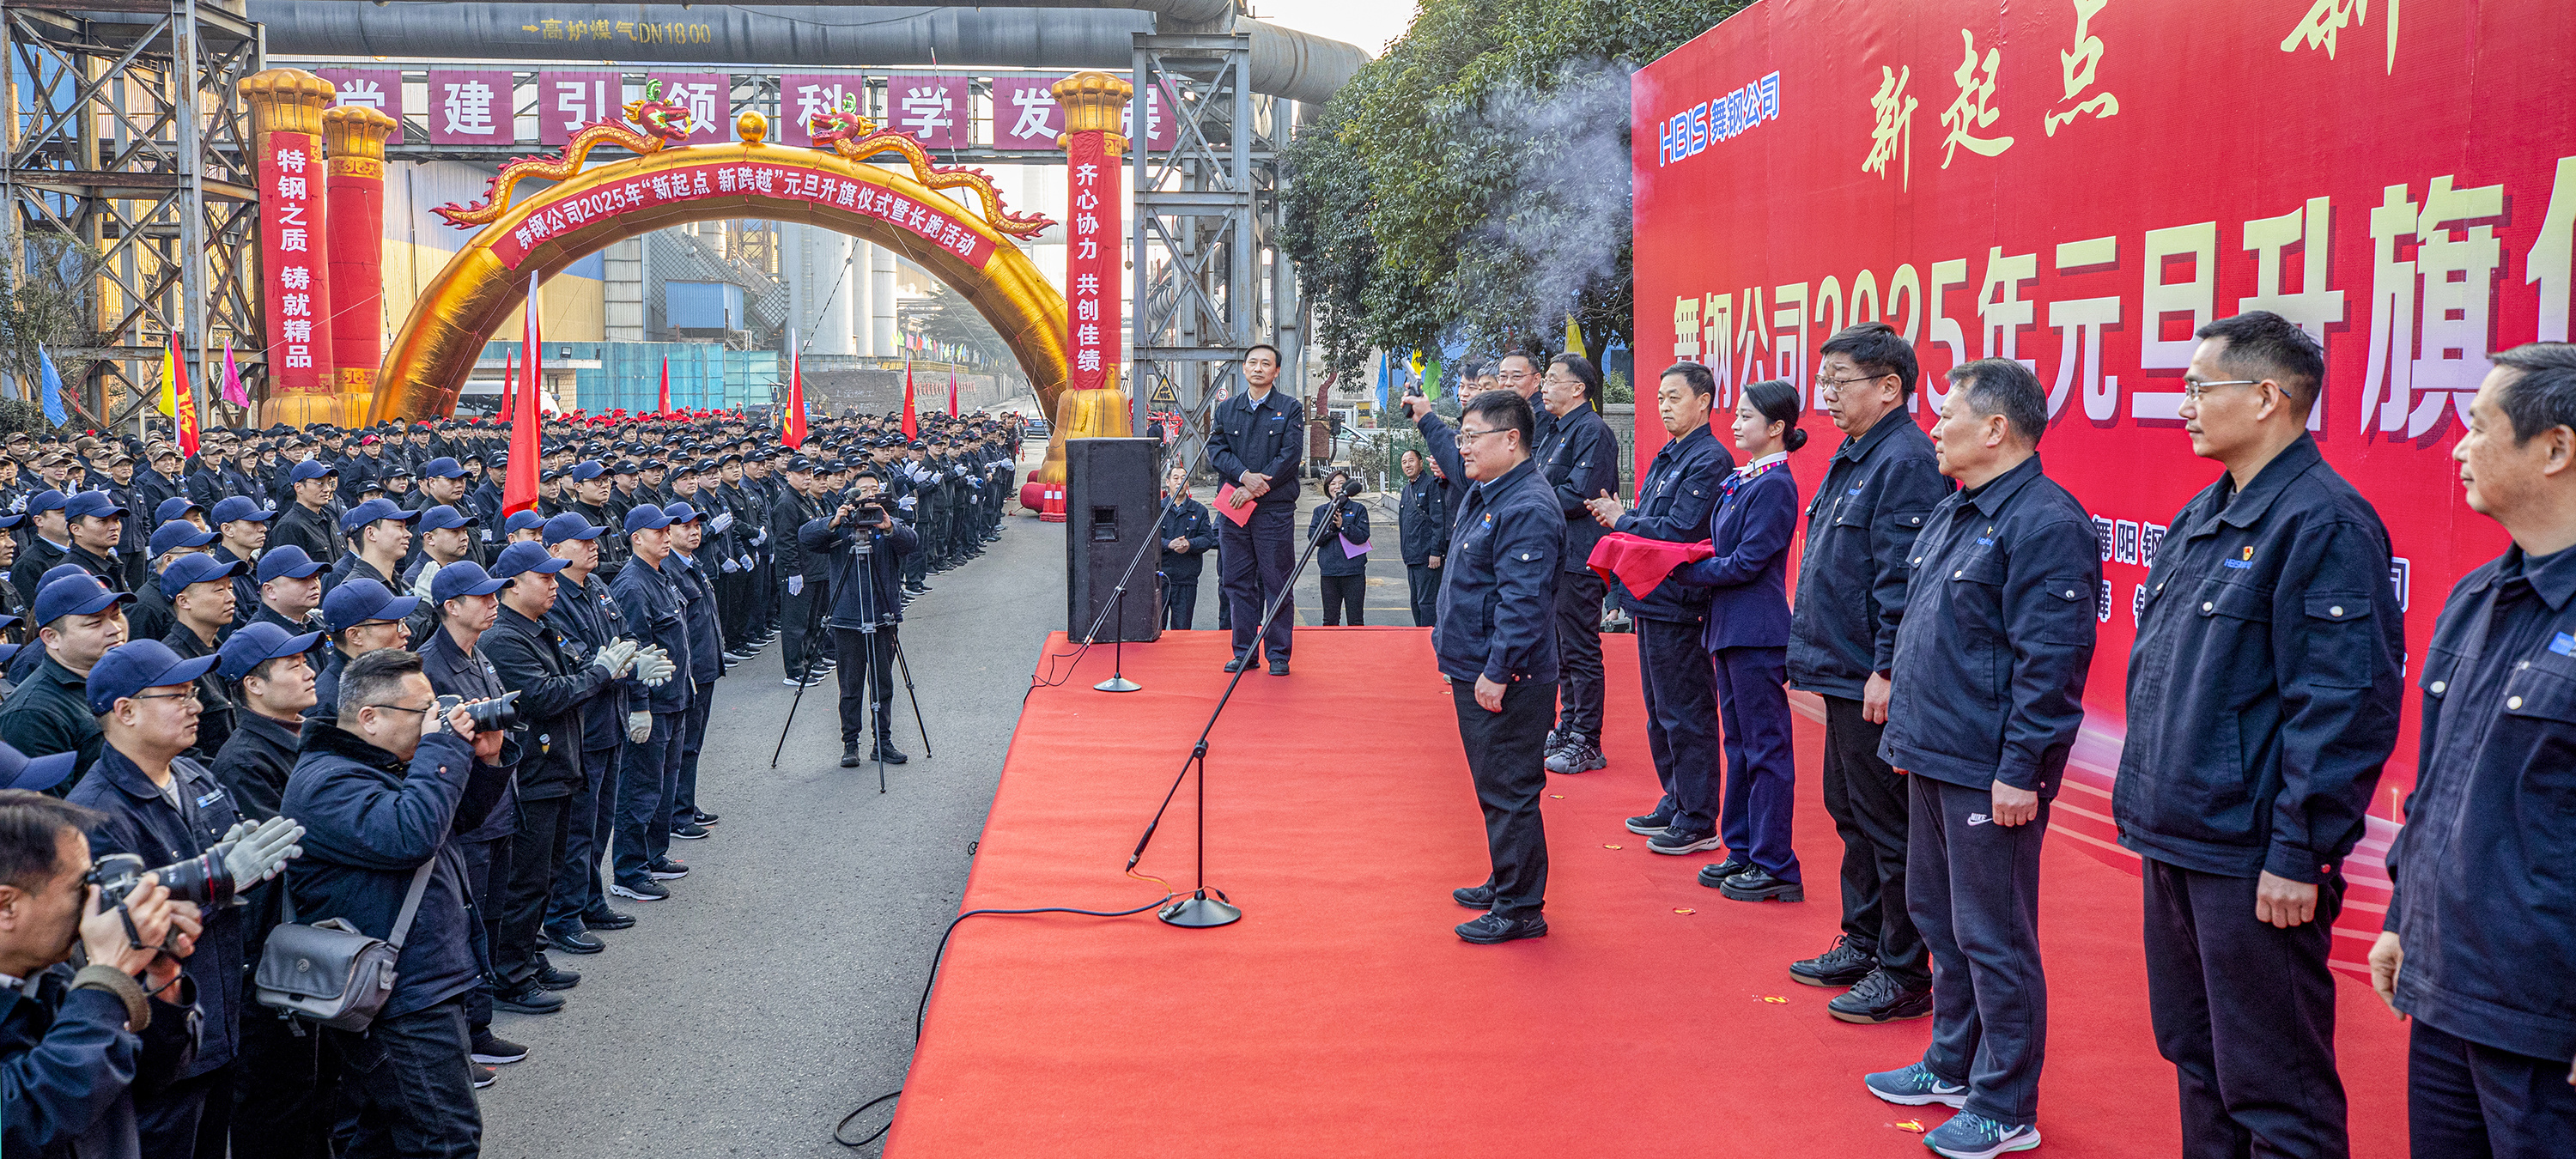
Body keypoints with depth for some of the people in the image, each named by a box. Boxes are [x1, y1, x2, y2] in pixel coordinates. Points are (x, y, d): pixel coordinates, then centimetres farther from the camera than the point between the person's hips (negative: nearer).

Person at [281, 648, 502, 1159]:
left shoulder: (384, 764, 14)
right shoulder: (326, 781, -18)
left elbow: (459, 819, 23)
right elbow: (409, 836, -33)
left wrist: (482, 761, 4)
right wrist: (445, 748, -23)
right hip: (402, 1002, -11)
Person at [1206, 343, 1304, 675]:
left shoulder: (1291, 408, 3)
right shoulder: (1226, 409, 13)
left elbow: (1289, 456, -6)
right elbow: (1216, 450, 3)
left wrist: (1254, 489, -13)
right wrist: (1244, 475, -14)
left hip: (1275, 508, -3)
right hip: (1233, 508, 3)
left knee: (1276, 582, -1)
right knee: (1237, 582, 6)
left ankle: (1279, 654, 5)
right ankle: (1244, 652, 14)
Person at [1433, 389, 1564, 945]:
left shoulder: (1528, 509, -20)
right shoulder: (1484, 494, 13)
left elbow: (1523, 601, -25)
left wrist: (1497, 672, -24)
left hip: (1507, 684, -10)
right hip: (1475, 673, 11)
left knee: (1508, 792, -3)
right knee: (1494, 788, 20)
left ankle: (1521, 910, 5)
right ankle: (1506, 884, 33)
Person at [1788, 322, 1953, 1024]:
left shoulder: (1906, 462, -17)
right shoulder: (1852, 458, 14)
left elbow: (1903, 581, -22)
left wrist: (1886, 672, -23)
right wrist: (1813, 656, 19)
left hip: (1876, 684, -10)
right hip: (1843, 676, 10)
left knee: (1888, 829, -1)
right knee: (1851, 815, 19)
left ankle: (1903, 974, 10)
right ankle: (1862, 945, 32)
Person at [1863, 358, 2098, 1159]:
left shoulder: (2044, 523, -18)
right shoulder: (1954, 513, 13)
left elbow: (2050, 662, -21)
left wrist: (2020, 771, -22)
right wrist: (1906, 732, 21)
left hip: (1990, 776, -10)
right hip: (1934, 759, 10)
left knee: (1992, 940, -1)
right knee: (1939, 915, 20)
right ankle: (1952, 1064, 36)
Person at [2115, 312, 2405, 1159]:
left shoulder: (2324, 523, -16)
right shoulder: (2202, 516, 13)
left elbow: (2345, 705, -20)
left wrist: (2300, 856, -20)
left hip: (2252, 861, -9)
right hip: (2174, 839, 9)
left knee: (2272, 1090, 1)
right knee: (2195, 1057, 20)